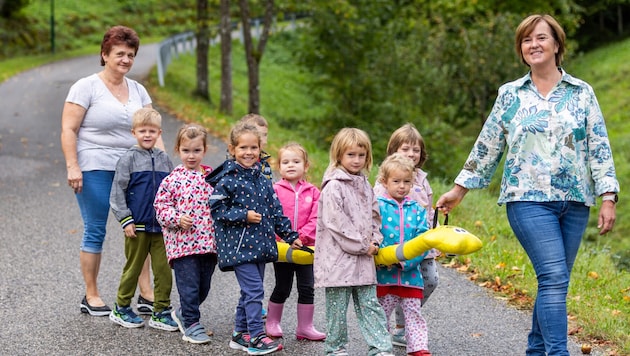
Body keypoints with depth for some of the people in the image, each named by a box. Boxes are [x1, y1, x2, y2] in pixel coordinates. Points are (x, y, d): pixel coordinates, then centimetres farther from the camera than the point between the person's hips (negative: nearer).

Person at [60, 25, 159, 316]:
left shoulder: (138, 90, 14)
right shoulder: (86, 87, -3)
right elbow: (68, 130, -7)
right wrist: (72, 166, -15)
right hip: (95, 170, -5)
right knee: (95, 231, 1)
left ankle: (146, 294, 10)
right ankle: (91, 296, 12)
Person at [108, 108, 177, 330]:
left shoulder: (164, 159, 8)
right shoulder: (129, 159, -4)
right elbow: (117, 192, -5)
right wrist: (125, 220, -10)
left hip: (161, 227, 3)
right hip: (137, 227, -3)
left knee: (164, 270, 1)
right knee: (133, 268, 7)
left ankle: (161, 312, 10)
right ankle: (121, 309, 21)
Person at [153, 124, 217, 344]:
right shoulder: (172, 180, -4)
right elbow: (160, 206, -2)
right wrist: (177, 219, -17)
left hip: (209, 242, 4)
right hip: (183, 242, -4)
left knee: (203, 287, 13)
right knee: (189, 286, -3)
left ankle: (183, 313, 36)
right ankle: (191, 325, 9)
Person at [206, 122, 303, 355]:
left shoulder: (263, 179, 10)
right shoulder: (227, 179, -9)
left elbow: (275, 210, 16)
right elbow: (217, 209, -11)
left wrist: (290, 236, 15)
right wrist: (244, 215, -18)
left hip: (260, 244, 7)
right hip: (238, 245, -7)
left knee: (251, 291, 13)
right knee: (254, 290, -12)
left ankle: (240, 334, 24)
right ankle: (256, 337, -8)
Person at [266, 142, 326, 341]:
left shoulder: (313, 192, 2)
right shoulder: (275, 190, -4)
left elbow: (315, 219, -4)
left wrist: (301, 236, -16)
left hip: (306, 246, 2)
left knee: (307, 288, 6)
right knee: (282, 288, 7)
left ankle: (305, 327, 16)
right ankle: (272, 322, 25)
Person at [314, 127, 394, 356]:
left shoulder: (365, 185, 13)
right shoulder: (333, 186, -12)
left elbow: (373, 216, 21)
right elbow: (336, 222, -18)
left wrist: (374, 241, 4)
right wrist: (362, 246, -13)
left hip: (363, 259, 7)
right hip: (338, 258, -7)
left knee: (370, 304, 6)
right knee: (338, 307, 3)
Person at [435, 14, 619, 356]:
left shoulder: (582, 93, 8)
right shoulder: (510, 95, 7)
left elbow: (599, 147, 5)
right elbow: (487, 147, 13)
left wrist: (608, 197, -2)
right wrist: (458, 190, 14)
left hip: (574, 201, 2)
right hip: (528, 200, -2)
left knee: (553, 282, 6)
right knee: (554, 278, -16)